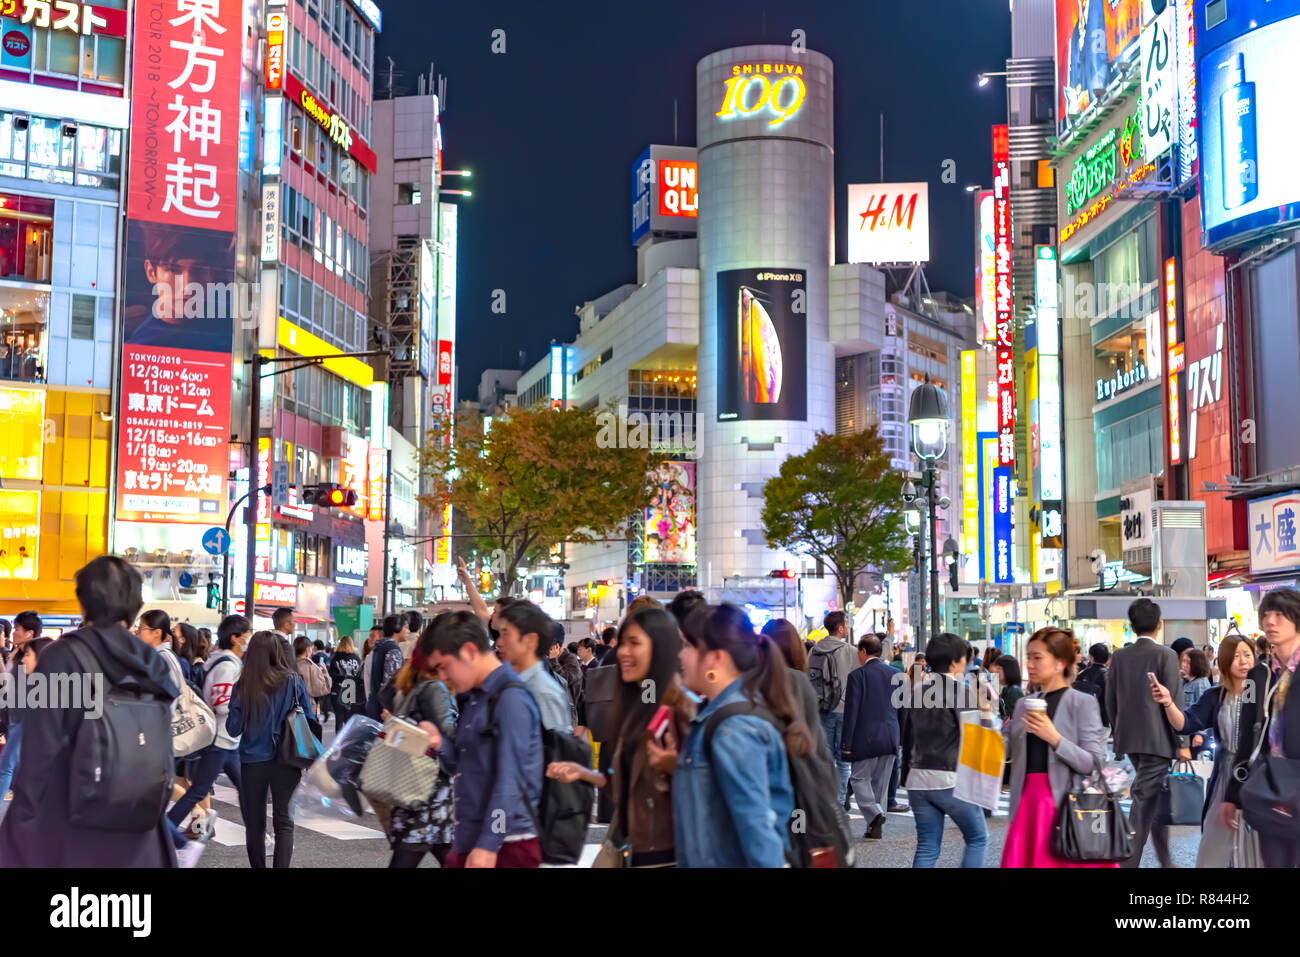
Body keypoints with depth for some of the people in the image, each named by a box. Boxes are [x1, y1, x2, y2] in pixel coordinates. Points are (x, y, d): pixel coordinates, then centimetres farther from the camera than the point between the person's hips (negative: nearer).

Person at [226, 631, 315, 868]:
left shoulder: (243, 686, -8)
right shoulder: (294, 681, -7)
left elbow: (233, 729, -3)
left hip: (252, 761, 0)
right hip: (285, 760, 0)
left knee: (254, 824, 13)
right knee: (284, 822, 4)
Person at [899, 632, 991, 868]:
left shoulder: (914, 692, 10)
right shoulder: (962, 692, -8)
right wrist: (985, 710, -2)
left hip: (918, 779, 6)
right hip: (952, 780, -6)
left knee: (927, 847, 9)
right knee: (978, 838, 12)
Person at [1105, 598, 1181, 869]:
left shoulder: (1119, 657, 4)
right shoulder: (1166, 656, -11)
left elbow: (1110, 701, 8)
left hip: (1129, 739, 6)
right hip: (1157, 739, -6)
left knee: (1157, 799, 21)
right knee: (1143, 805, -5)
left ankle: (1165, 860, 29)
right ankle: (1127, 862, -8)